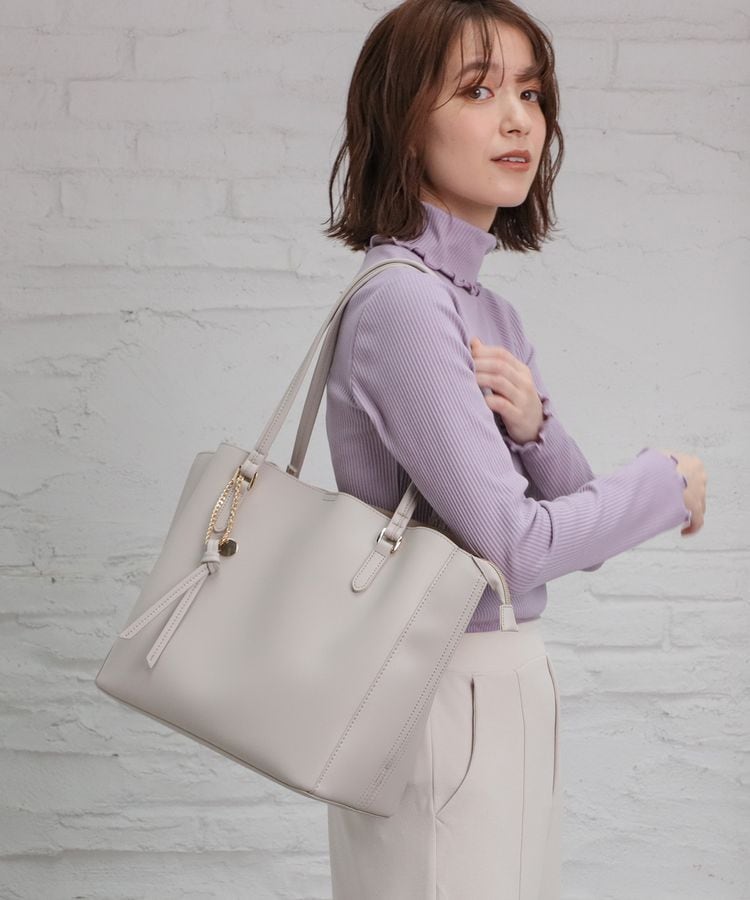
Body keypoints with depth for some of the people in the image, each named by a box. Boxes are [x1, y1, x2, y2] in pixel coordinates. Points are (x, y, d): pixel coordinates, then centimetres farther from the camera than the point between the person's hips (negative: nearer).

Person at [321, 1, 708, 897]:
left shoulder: (491, 309, 8)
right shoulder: (403, 301, -18)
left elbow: (578, 522, 10)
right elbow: (515, 544, -21)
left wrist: (534, 426, -10)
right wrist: (669, 482, -6)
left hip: (511, 682, 8)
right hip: (446, 689, -8)